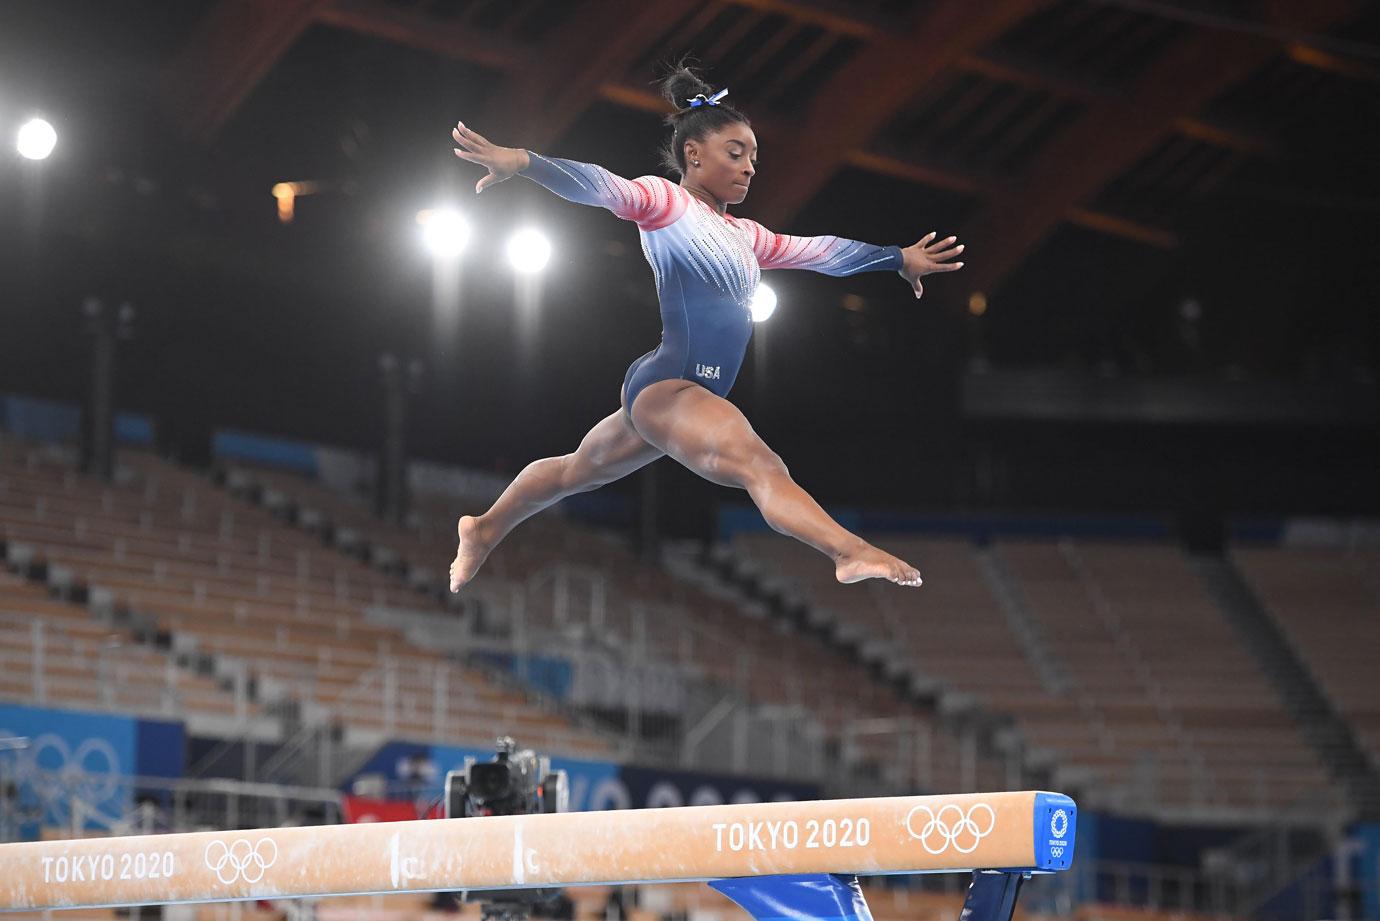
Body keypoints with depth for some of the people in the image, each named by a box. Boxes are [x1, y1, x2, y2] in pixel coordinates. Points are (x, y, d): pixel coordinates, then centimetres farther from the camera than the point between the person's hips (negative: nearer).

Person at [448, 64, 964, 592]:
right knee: (758, 464, -30)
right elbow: (600, 187, -20)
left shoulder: (743, 236, 21)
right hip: (667, 385, -10)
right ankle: (850, 552, -49)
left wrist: (900, 258, 32)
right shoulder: (665, 202, -3)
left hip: (683, 395, 10)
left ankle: (483, 531, 43)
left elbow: (822, 251, 28)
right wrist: (523, 163, -36)